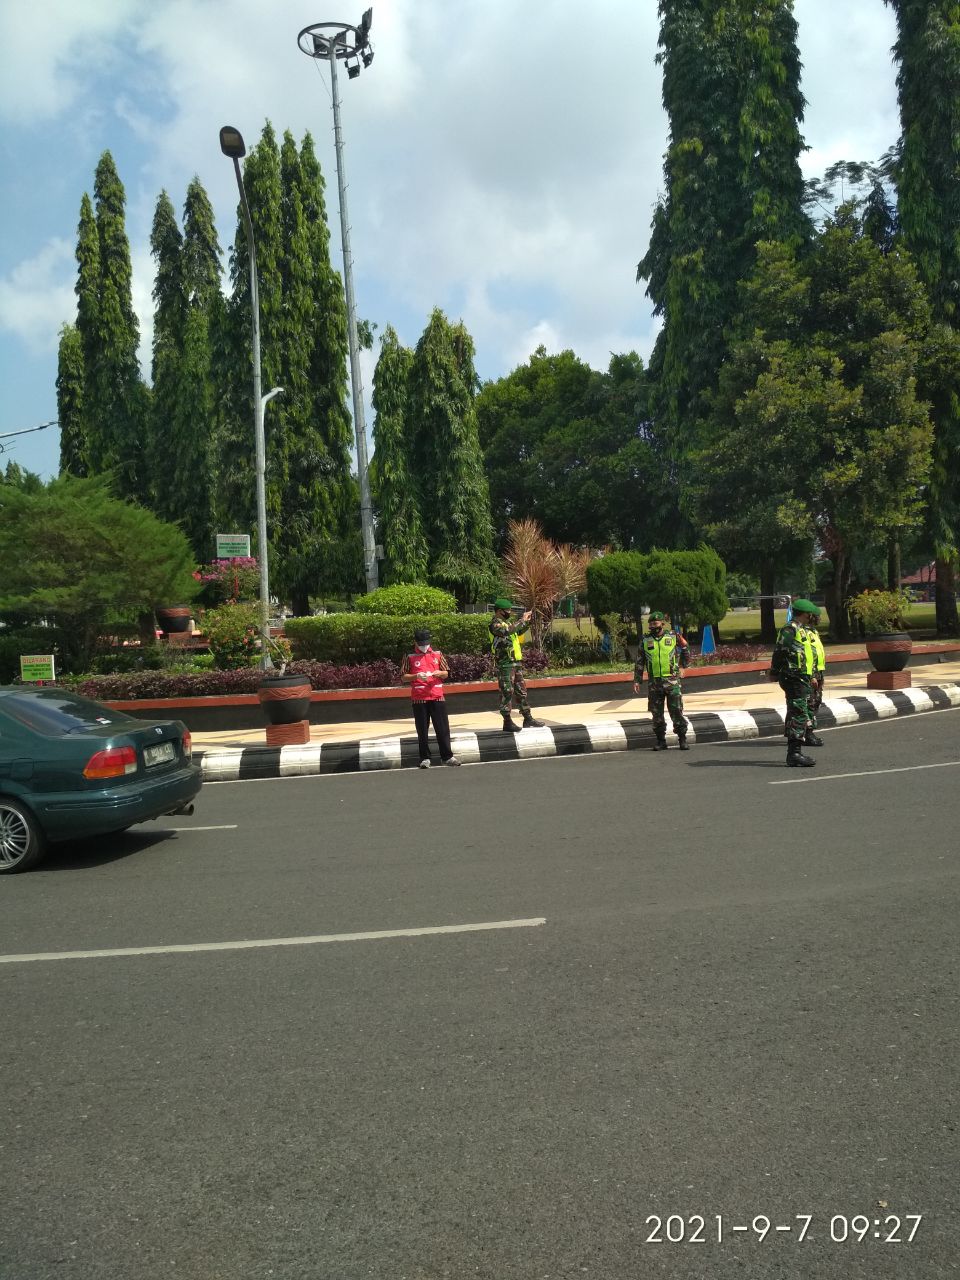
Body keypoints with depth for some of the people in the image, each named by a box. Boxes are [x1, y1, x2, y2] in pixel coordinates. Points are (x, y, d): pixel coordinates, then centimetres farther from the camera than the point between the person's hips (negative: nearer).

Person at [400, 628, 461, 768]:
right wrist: (416, 676, -15)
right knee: (422, 730, 3)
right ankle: (425, 758, 11)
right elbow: (403, 677, 2)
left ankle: (447, 756, 10)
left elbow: (446, 673, 14)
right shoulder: (409, 656, 3)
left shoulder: (437, 654, 10)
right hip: (419, 698, -2)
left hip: (437, 696, 2)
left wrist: (439, 673, -8)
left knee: (443, 728, 3)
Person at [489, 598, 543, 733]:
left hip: (516, 662, 9)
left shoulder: (507, 622, 15)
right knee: (507, 693, -4)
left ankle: (528, 719, 19)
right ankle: (507, 722, 1)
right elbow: (508, 630, -32)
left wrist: (526, 621, 11)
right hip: (505, 664, -9)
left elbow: (518, 631, 27)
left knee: (521, 691, 12)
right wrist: (522, 620, -21)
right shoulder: (495, 624, -13)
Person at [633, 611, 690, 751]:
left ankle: (682, 739, 6)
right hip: (654, 683, 2)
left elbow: (685, 660, 7)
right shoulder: (645, 640, 6)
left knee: (676, 712, -3)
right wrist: (636, 680, 5)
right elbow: (639, 662, 11)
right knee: (657, 713, 6)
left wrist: (684, 646, -9)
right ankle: (661, 741, 15)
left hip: (672, 682, -2)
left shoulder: (674, 637, 2)